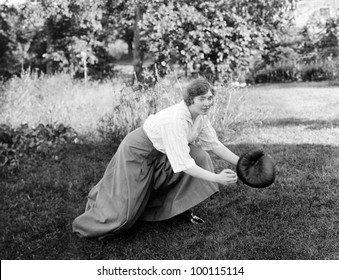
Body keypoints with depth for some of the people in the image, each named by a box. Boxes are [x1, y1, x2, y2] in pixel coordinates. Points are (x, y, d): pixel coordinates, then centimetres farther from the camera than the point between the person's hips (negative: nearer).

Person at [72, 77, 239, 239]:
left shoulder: (200, 115, -11)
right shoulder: (176, 120, -37)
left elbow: (214, 144, -2)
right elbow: (183, 164, -37)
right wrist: (217, 178, -39)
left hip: (160, 153, 8)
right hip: (136, 152, -8)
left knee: (200, 157, -10)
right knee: (124, 208, -4)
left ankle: (184, 209, 3)